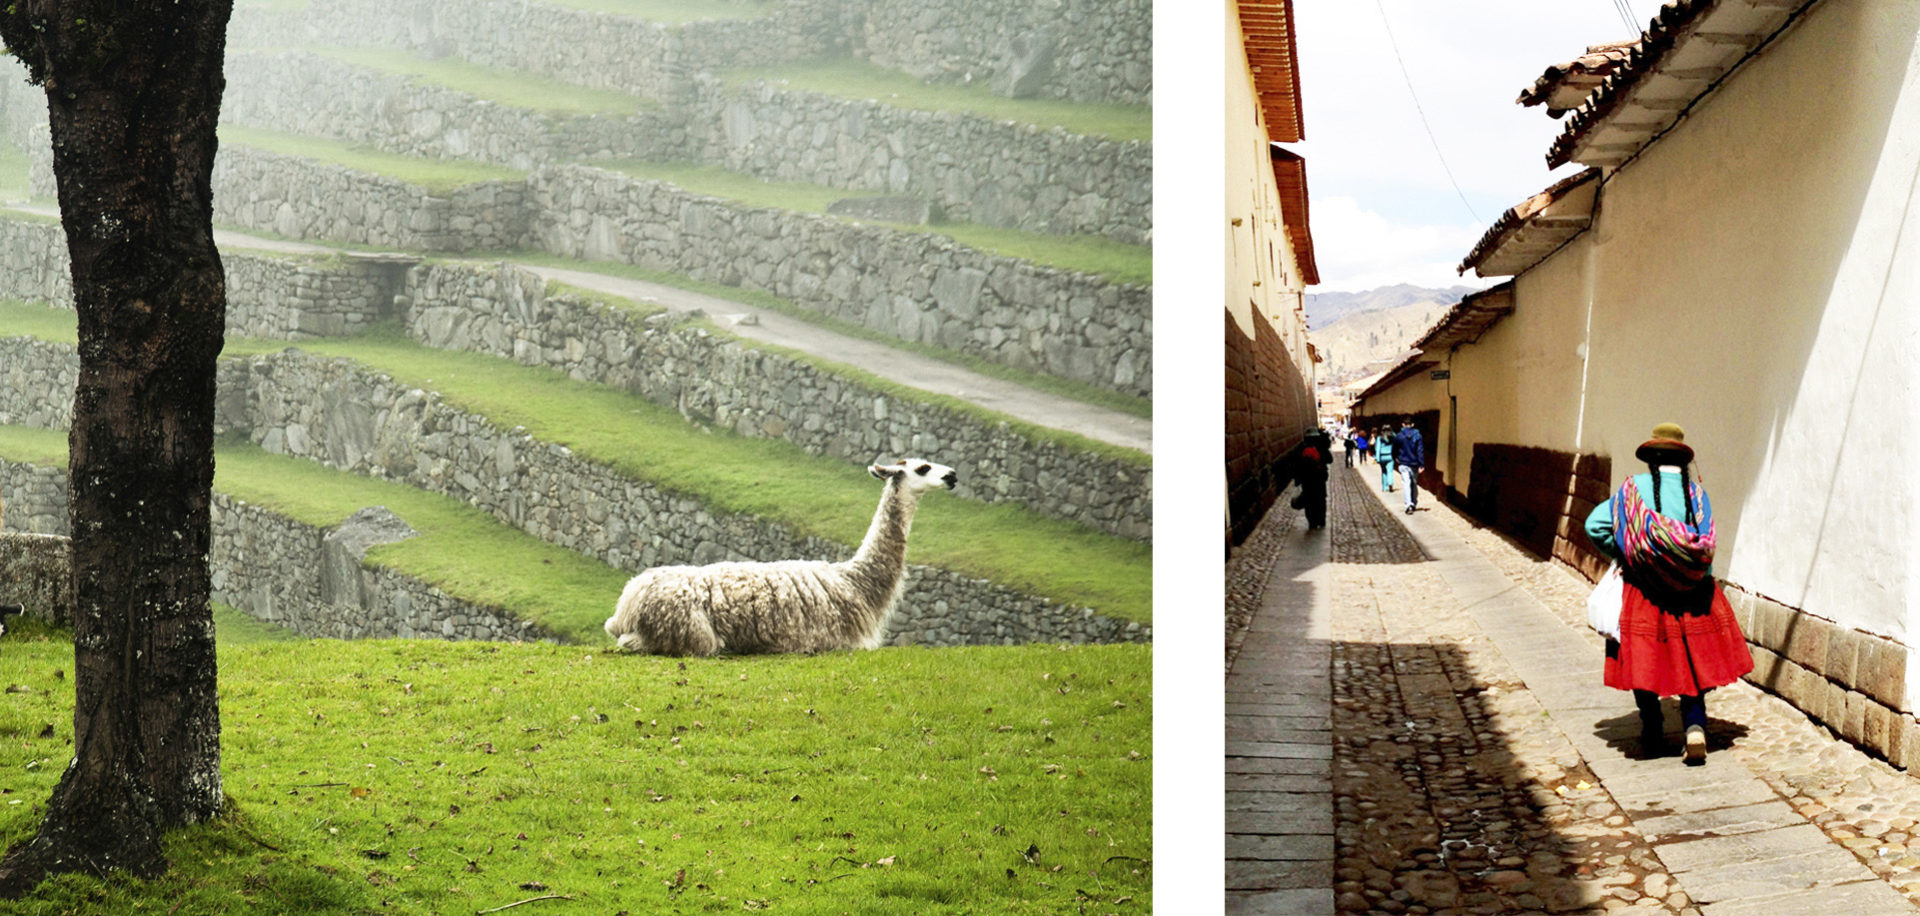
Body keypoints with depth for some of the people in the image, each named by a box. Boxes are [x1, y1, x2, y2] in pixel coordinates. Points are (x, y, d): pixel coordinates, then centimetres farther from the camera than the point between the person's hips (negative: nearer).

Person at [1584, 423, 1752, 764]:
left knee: (1644, 664, 9)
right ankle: (1695, 726, -8)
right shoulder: (1695, 492, 0)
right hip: (1691, 594, 1)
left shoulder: (1633, 489, -1)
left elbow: (1595, 524, -6)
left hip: (1644, 592, -1)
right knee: (1691, 664, 10)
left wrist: (1622, 554, 9)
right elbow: (1702, 543, -8)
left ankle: (1652, 736, 15)